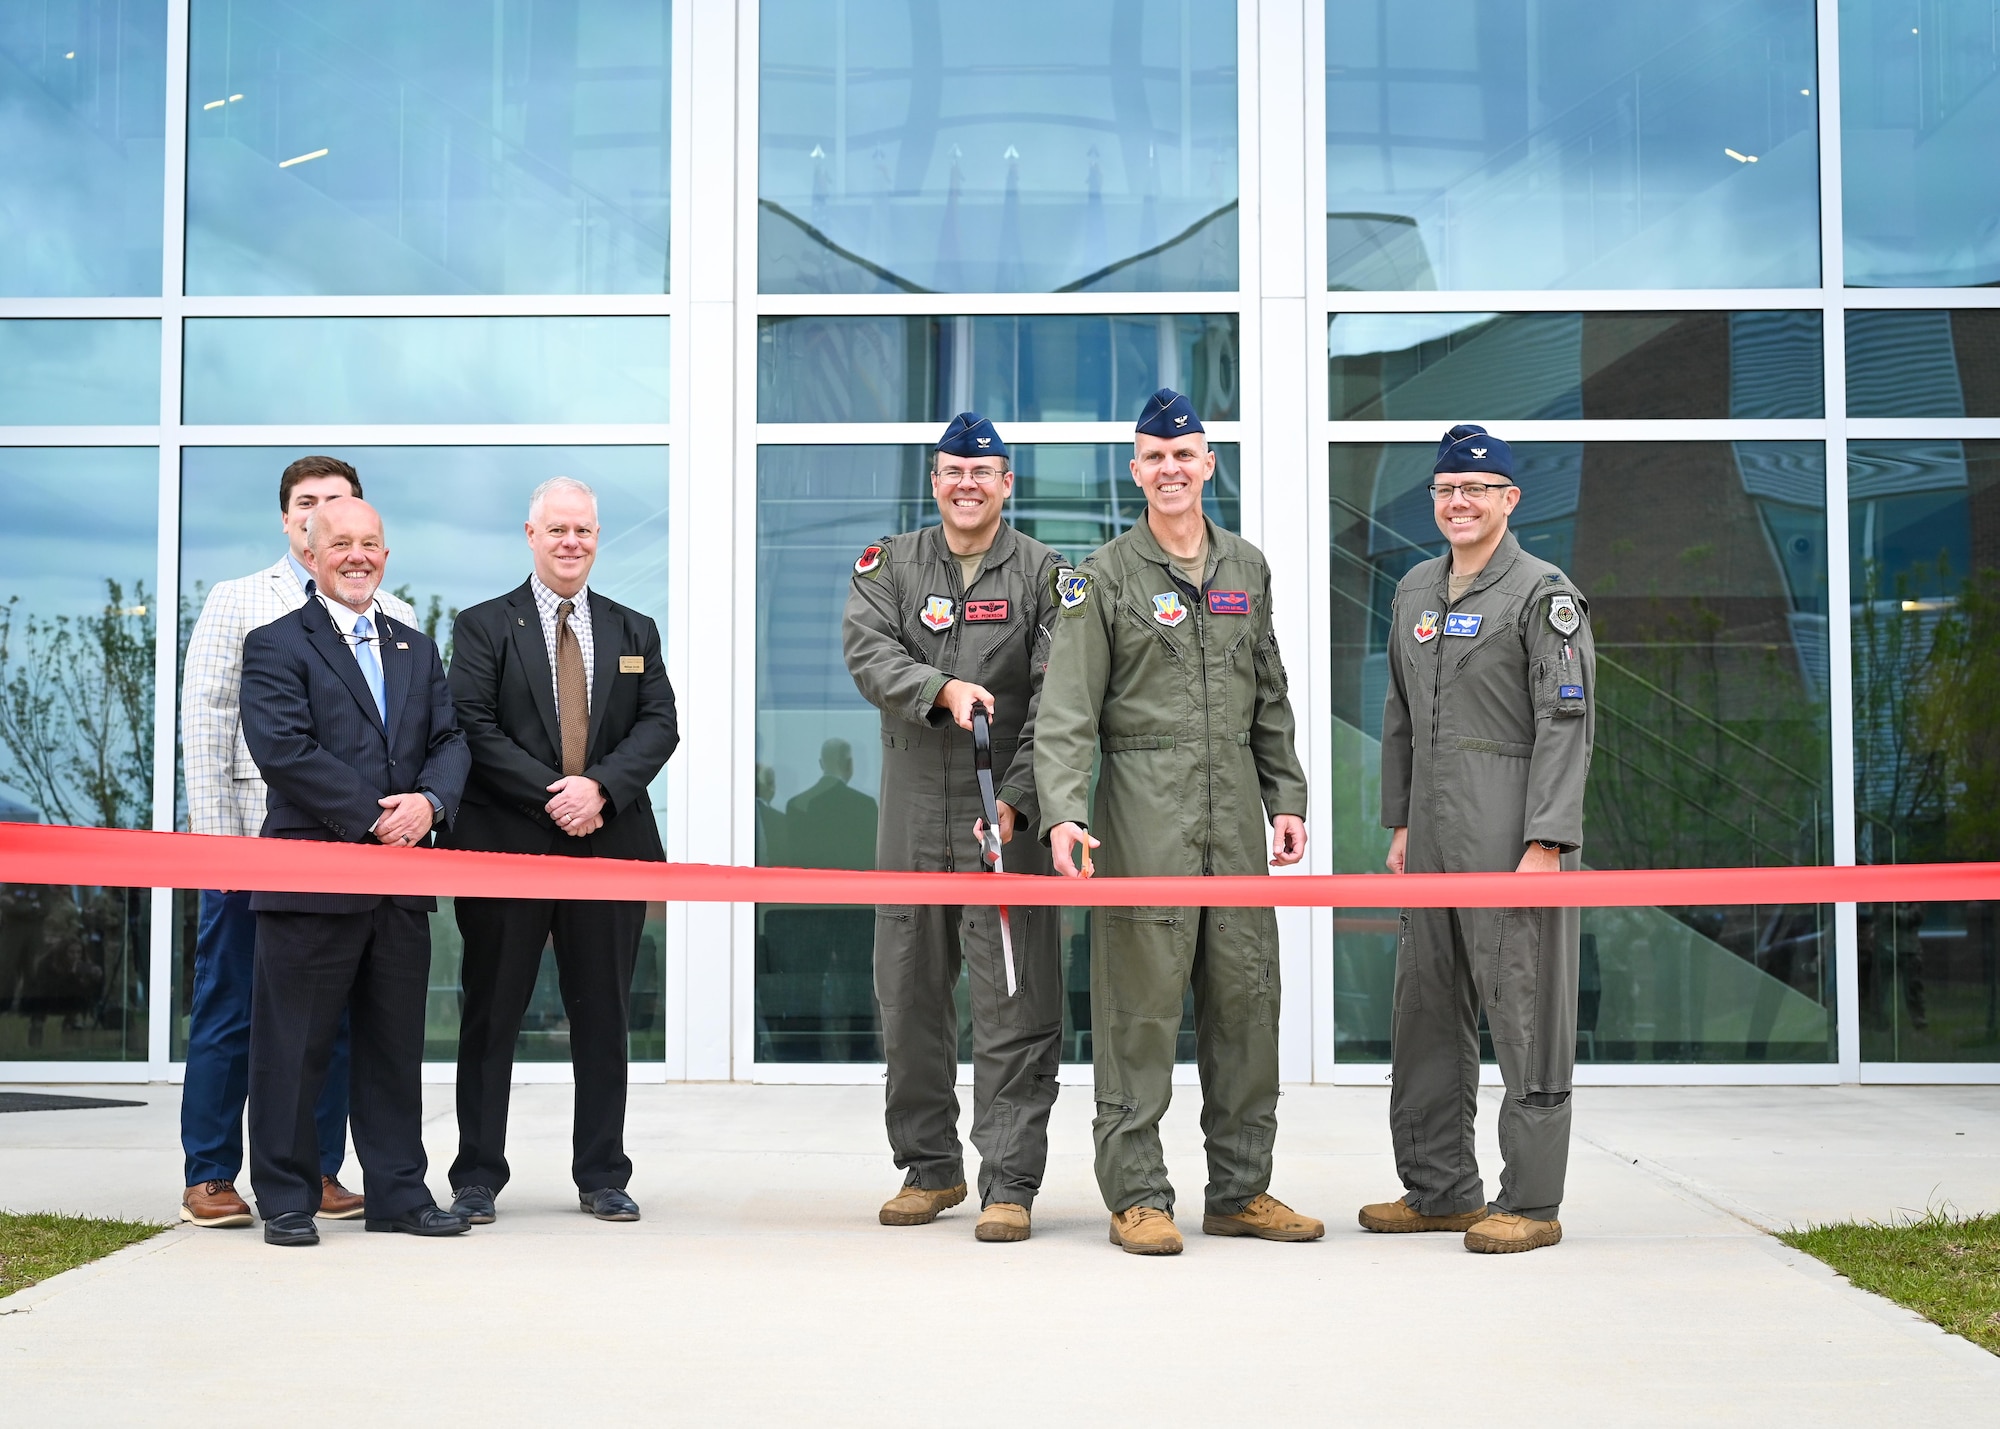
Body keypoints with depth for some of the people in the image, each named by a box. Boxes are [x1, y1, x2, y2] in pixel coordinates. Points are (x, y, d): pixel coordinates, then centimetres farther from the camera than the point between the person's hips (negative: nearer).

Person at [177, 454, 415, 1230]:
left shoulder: (394, 620, 11)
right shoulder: (238, 601, 8)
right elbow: (205, 723, 2)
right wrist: (217, 839, -6)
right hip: (256, 839, -2)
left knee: (337, 1013, 5)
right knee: (230, 1012, 3)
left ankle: (319, 1171, 14)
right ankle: (211, 1177, 10)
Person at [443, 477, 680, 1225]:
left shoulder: (634, 632, 14)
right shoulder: (483, 627, 5)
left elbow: (659, 724, 3)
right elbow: (474, 728, -5)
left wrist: (600, 786, -14)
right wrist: (550, 796, -15)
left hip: (610, 844, 3)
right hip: (507, 845, -2)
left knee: (603, 1015, 6)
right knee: (492, 1014, 2)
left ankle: (603, 1177, 14)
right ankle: (478, 1177, 10)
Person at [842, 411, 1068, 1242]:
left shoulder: (1042, 573, 1)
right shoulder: (890, 564, 9)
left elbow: (1058, 701, -7)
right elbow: (867, 654, -6)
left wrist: (1016, 800, -18)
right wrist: (942, 688, -24)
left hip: (1005, 813, -3)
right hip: (913, 816, 3)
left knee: (1014, 1004, -4)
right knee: (909, 996, 9)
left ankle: (1010, 1182, 2)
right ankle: (930, 1166, 23)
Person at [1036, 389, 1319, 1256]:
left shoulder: (1248, 568, 14)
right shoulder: (1105, 578, -1)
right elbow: (1066, 710, -7)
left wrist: (1286, 797, 14)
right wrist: (1062, 813, -20)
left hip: (1235, 809, 5)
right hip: (1144, 807, -5)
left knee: (1245, 995, 6)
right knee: (1141, 999, -4)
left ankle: (1240, 1189, 16)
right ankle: (1137, 1194, 4)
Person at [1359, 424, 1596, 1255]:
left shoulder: (1545, 595, -5)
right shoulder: (1414, 592, 16)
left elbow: (1566, 725, -11)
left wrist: (1546, 842, -17)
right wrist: (1399, 825, 17)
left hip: (1514, 842, -8)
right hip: (1434, 843, 8)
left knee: (1524, 1016, -4)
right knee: (1427, 1016, 12)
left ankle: (1530, 1203, 3)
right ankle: (1438, 1188, 23)